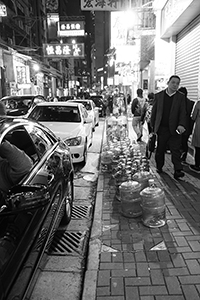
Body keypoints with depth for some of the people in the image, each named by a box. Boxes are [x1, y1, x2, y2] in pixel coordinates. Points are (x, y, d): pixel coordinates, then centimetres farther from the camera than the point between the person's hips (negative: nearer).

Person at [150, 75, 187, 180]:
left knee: (176, 150, -3)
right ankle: (159, 167, 28)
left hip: (174, 129, -1)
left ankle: (178, 171, -3)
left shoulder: (181, 97, 5)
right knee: (160, 150, 11)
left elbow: (183, 112, -2)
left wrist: (181, 125, -19)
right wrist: (153, 127, 4)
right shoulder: (159, 95, 6)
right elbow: (154, 112, 7)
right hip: (161, 129, 1)